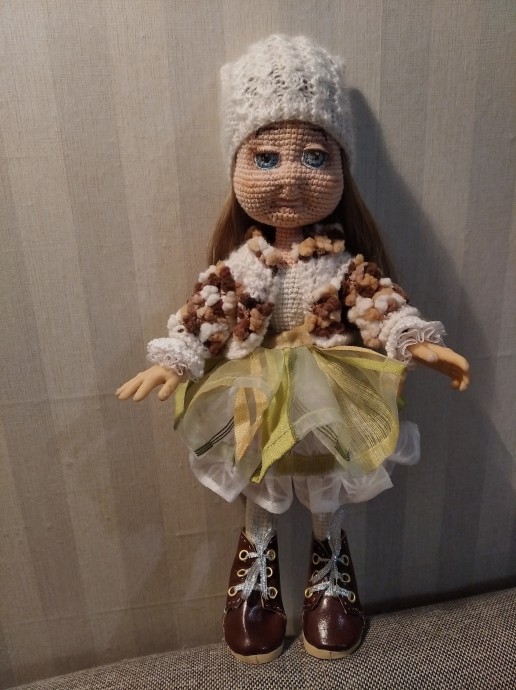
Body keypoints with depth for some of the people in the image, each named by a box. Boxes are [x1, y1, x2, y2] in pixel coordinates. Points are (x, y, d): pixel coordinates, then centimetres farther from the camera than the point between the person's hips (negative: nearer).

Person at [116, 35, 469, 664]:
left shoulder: (347, 263, -10)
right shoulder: (237, 265, -10)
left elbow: (380, 304, -12)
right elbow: (203, 311, -10)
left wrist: (419, 343, -26)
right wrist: (172, 361, -20)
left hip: (330, 401, 0)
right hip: (256, 402, 0)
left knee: (328, 491, 20)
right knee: (257, 487, 20)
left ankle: (329, 554, 49)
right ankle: (257, 552, 49)